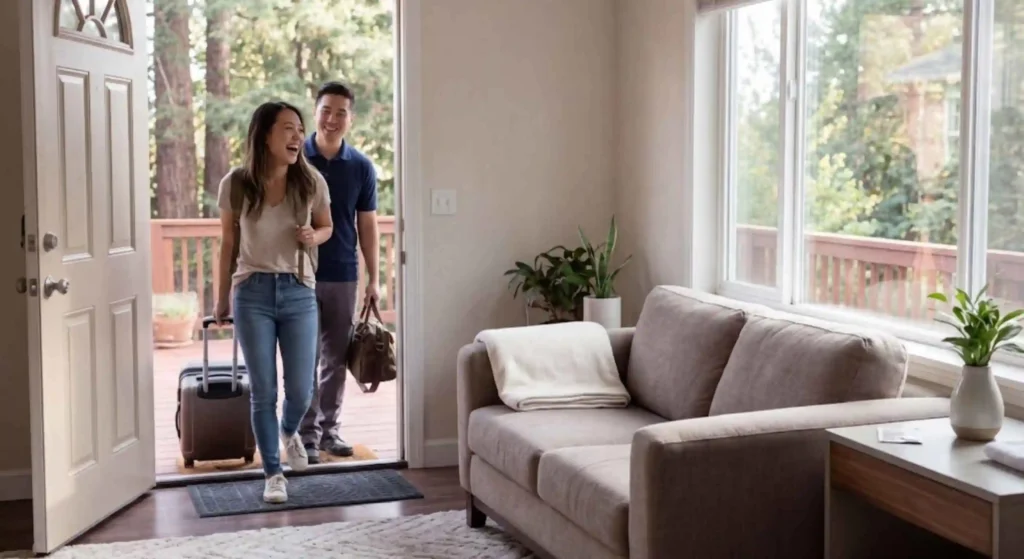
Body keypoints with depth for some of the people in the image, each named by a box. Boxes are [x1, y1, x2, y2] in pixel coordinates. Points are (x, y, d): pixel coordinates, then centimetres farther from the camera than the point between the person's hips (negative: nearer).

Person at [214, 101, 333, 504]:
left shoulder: (311, 182, -5)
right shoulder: (236, 184, -7)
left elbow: (327, 227, 12)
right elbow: (228, 244, 5)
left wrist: (313, 237, -12)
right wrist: (222, 299, 11)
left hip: (299, 294, 1)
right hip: (253, 293, -1)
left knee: (301, 390, 5)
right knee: (263, 391, 1)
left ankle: (289, 433, 41)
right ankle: (273, 474, 17)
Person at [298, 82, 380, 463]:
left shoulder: (361, 167, 2)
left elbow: (367, 227, 5)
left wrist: (374, 280, 2)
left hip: (343, 276, 2)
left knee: (336, 360, 9)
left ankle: (329, 429, 21)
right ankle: (306, 435, 9)